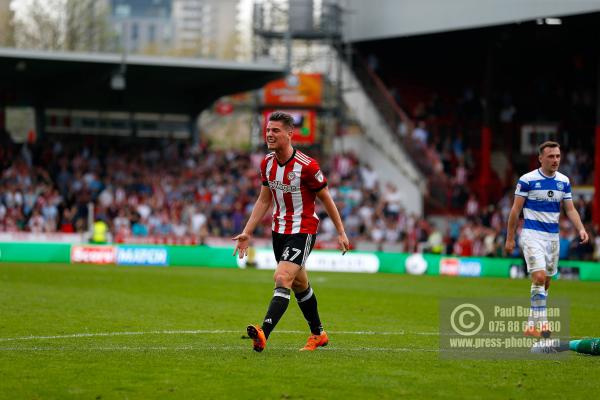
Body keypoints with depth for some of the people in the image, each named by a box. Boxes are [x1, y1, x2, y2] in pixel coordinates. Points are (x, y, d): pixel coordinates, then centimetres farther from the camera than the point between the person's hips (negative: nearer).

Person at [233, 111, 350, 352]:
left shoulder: (306, 166, -18)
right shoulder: (267, 164, 0)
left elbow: (326, 199, -8)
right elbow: (264, 200, 10)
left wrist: (341, 233, -2)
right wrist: (247, 232, 5)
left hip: (303, 231, -7)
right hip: (279, 230, 7)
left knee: (282, 279, -23)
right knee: (300, 285, 19)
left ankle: (263, 334, -33)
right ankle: (318, 334, 35)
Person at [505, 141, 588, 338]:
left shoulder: (564, 181, 6)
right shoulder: (527, 180, -9)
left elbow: (570, 209, 8)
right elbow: (516, 209, -4)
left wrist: (581, 229, -10)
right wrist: (509, 238, -3)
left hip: (553, 236, 6)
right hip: (532, 234, -6)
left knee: (546, 282, 8)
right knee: (539, 277, -20)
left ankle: (532, 325, 19)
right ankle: (541, 323, -18)